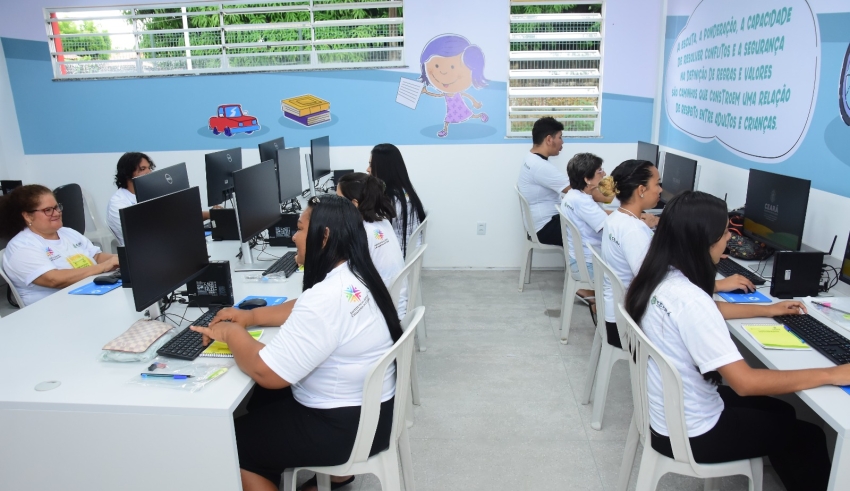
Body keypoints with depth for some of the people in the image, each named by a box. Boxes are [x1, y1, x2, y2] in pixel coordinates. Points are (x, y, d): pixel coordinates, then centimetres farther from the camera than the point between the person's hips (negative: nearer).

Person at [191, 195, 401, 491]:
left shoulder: (327, 297, -30)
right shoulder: (353, 276, 1)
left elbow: (266, 372, -28)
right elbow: (305, 312, 18)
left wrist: (231, 333, -11)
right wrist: (250, 316, 6)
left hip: (347, 426, -9)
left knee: (231, 441, 3)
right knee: (261, 400, 23)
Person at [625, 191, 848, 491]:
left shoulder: (661, 277, -5)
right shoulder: (688, 300, -33)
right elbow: (745, 382, -30)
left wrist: (767, 310, 20)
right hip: (689, 434, -8)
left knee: (781, 412, 25)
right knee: (808, 438, 13)